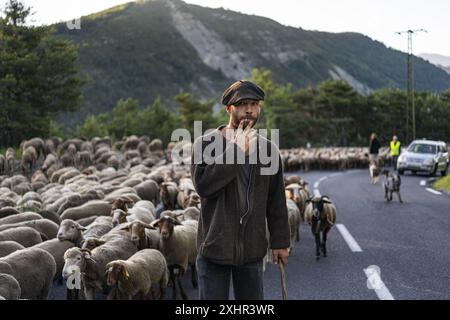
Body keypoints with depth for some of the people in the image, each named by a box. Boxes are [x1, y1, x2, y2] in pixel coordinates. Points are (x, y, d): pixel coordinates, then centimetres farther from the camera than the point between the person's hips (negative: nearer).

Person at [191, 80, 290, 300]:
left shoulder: (268, 149, 8)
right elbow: (203, 185, -20)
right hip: (215, 247, -3)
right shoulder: (206, 143, -4)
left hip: (252, 249, 3)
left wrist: (280, 241, 10)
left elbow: (276, 200, 11)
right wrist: (237, 150, -19)